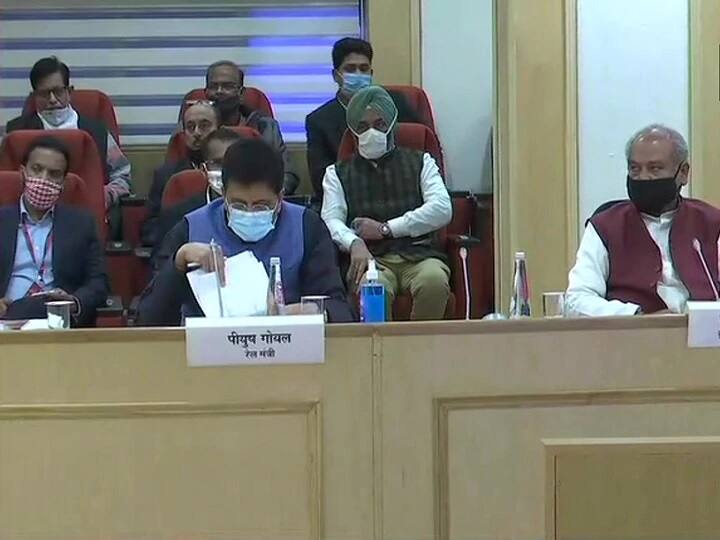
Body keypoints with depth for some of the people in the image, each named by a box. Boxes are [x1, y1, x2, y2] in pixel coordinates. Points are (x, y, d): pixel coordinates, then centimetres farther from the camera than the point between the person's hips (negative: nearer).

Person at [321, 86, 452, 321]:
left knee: (434, 280, -34)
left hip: (418, 254, 1)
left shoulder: (420, 162, 20)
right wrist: (354, 243, -19)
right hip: (370, 257, -1)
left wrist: (385, 229, -3)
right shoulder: (338, 173, 21)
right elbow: (331, 220, 4)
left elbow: (442, 209, 4)